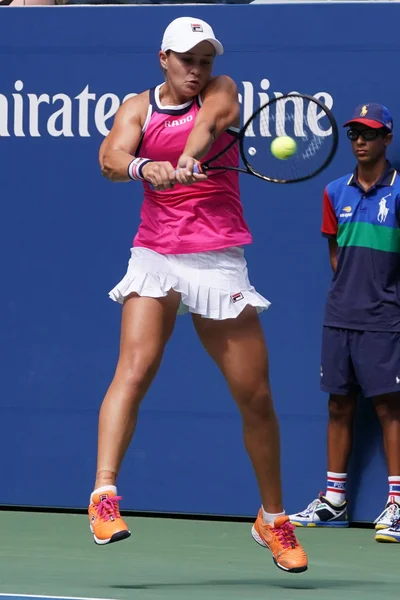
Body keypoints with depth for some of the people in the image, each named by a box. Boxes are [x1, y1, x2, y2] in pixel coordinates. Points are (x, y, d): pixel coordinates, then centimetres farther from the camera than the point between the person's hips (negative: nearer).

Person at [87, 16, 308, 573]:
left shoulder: (221, 90, 4)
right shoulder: (137, 108, 6)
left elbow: (211, 117, -20)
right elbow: (110, 156, -13)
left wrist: (190, 155, -42)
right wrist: (144, 166, -36)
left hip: (219, 261, 0)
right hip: (155, 255, 0)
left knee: (256, 395, 2)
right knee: (135, 366, -23)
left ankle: (273, 518, 19)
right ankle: (104, 495, -30)